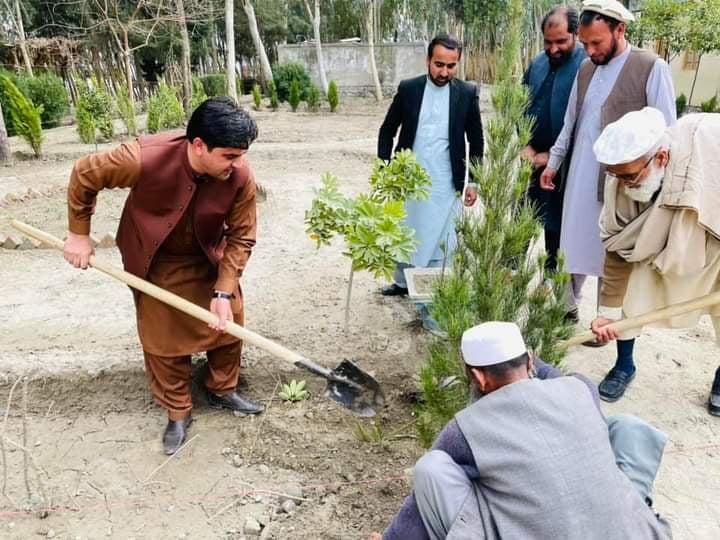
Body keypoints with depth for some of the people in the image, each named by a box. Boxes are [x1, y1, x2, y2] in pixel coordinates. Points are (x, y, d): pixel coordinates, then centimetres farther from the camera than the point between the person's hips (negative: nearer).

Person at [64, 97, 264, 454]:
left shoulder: (240, 177, -29)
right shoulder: (145, 158, -36)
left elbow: (241, 237, -18)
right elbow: (84, 174, -17)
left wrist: (224, 292, -24)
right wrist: (78, 234, -10)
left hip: (210, 258, 2)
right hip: (156, 263, -2)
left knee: (229, 325, 9)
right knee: (163, 339, 6)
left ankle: (222, 391, 35)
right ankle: (178, 413, 26)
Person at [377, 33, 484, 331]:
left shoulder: (467, 92, -1)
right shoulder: (408, 88, 0)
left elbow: (476, 141, 6)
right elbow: (387, 131, 7)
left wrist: (473, 181, 1)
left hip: (445, 185, -1)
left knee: (439, 242, -1)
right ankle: (403, 283, 34)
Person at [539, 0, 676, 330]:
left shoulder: (652, 68, -8)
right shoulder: (586, 69, 9)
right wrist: (553, 162, 17)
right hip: (580, 178, 5)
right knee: (574, 246, 12)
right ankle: (565, 308, 28)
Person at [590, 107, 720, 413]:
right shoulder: (622, 183, -29)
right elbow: (618, 249, -20)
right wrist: (609, 311, -17)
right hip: (660, 244, 2)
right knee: (630, 288, -6)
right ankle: (624, 365, 18)